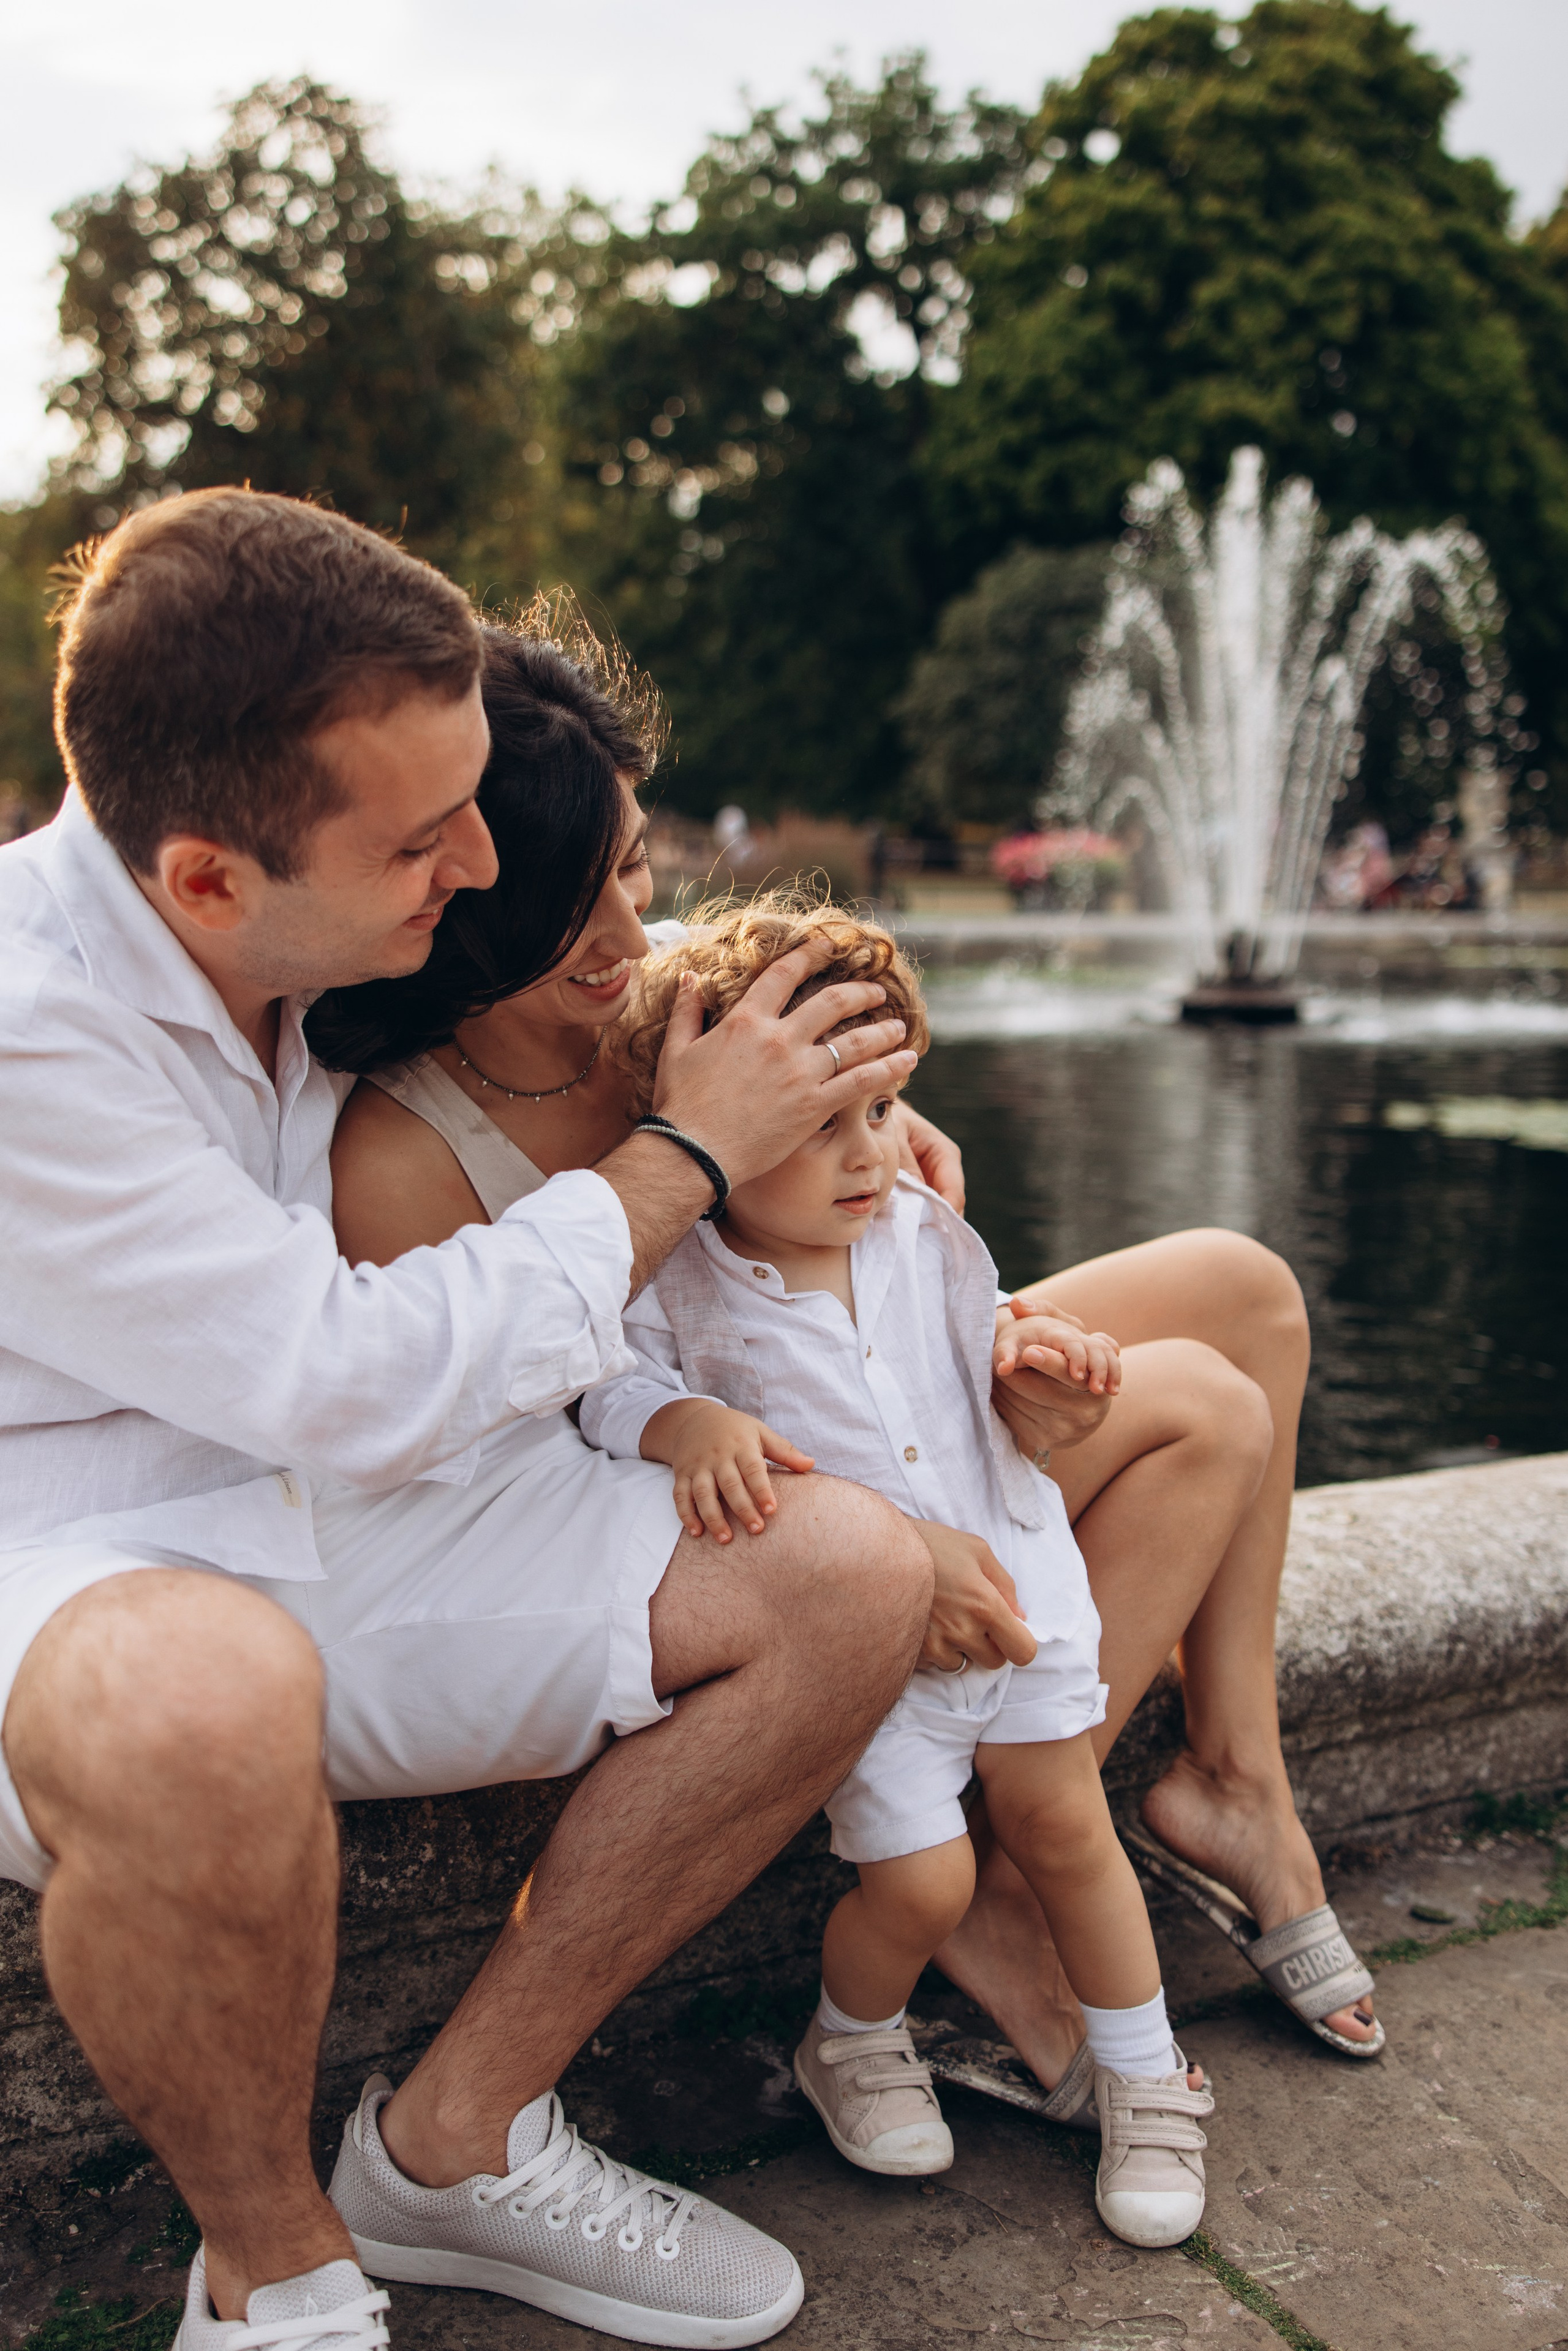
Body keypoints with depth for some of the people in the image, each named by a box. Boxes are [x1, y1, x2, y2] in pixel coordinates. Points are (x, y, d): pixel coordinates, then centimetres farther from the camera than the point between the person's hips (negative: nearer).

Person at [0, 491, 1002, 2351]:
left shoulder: (343, 922, -4)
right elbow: (366, 1384, -24)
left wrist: (852, 1107, 8)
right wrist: (691, 1153, -15)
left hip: (341, 1514, 7)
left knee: (849, 1574, -10)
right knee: (200, 1703, -44)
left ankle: (454, 2139, 2)